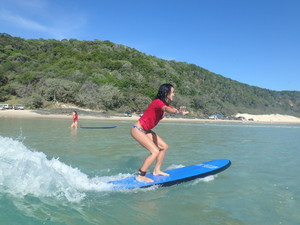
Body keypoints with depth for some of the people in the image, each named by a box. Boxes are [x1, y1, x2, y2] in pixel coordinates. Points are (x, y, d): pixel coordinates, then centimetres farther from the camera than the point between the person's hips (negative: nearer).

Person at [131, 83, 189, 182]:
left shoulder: (165, 103, 9)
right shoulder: (158, 102, -21)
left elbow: (174, 110, -7)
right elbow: (166, 109, -43)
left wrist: (181, 111, -31)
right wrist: (177, 111, -63)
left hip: (145, 130, 10)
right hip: (137, 129, -10)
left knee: (164, 146, 10)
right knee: (155, 151, -18)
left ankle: (156, 170, 19)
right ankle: (140, 175, -8)